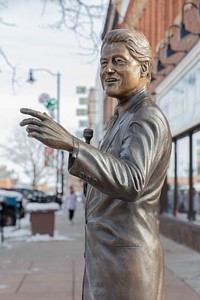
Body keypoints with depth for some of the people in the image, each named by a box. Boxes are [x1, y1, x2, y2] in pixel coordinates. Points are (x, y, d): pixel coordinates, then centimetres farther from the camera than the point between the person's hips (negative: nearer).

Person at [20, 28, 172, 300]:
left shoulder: (148, 119, -14)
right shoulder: (124, 119, 18)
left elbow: (131, 182, -35)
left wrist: (71, 144, -45)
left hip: (125, 256, -10)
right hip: (110, 255, 10)